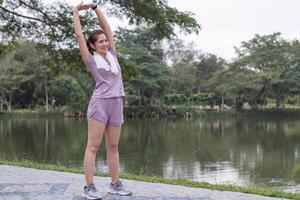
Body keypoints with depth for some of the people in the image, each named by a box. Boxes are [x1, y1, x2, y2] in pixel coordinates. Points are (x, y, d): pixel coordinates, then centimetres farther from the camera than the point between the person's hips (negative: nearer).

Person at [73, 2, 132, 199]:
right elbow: (79, 35, 4)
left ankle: (115, 184, 16)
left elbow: (107, 28, 17)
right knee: (93, 146, -5)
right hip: (100, 103, -5)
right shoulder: (91, 60, 4)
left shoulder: (112, 55, 16)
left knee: (113, 147, 10)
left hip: (117, 104, 5)